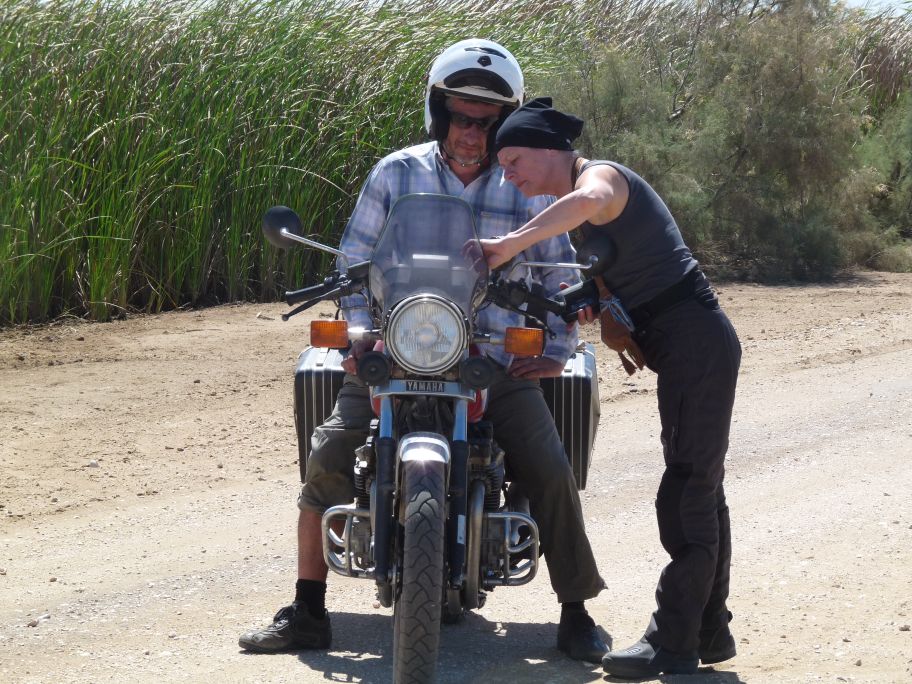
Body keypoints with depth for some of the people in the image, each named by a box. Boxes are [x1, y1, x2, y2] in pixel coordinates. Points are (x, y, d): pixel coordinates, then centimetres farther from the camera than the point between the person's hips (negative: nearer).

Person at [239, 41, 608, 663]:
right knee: (329, 456, -18)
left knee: (551, 470, -16)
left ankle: (576, 614, 0)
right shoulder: (396, 174, 3)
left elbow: (560, 274, 12)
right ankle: (307, 612, -8)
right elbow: (357, 259, 6)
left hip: (497, 358, 0)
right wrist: (361, 333, -7)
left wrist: (557, 349, 0)